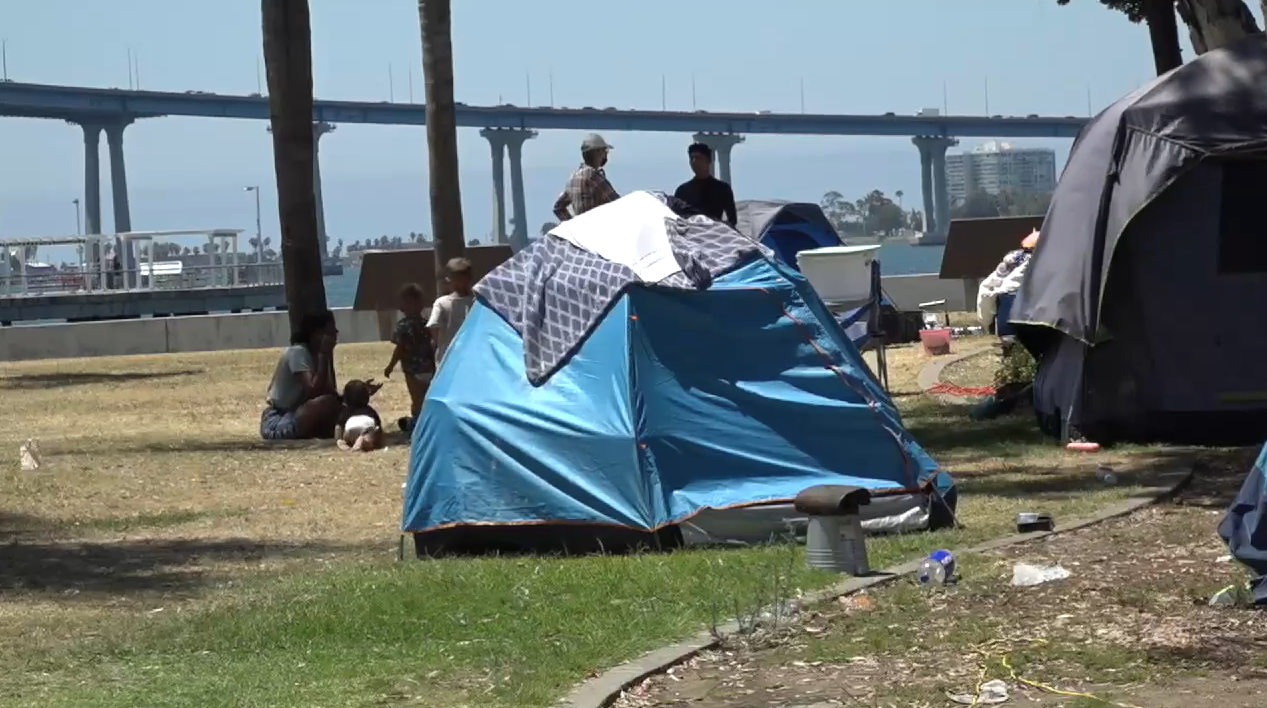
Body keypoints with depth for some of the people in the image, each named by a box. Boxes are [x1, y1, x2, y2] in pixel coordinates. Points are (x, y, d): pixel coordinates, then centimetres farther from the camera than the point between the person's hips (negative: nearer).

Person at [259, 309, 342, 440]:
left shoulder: (316, 355, 11)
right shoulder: (297, 352, -15)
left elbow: (331, 392, 4)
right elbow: (313, 390, -28)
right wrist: (324, 354, -21)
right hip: (275, 424, -10)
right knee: (328, 402, -28)